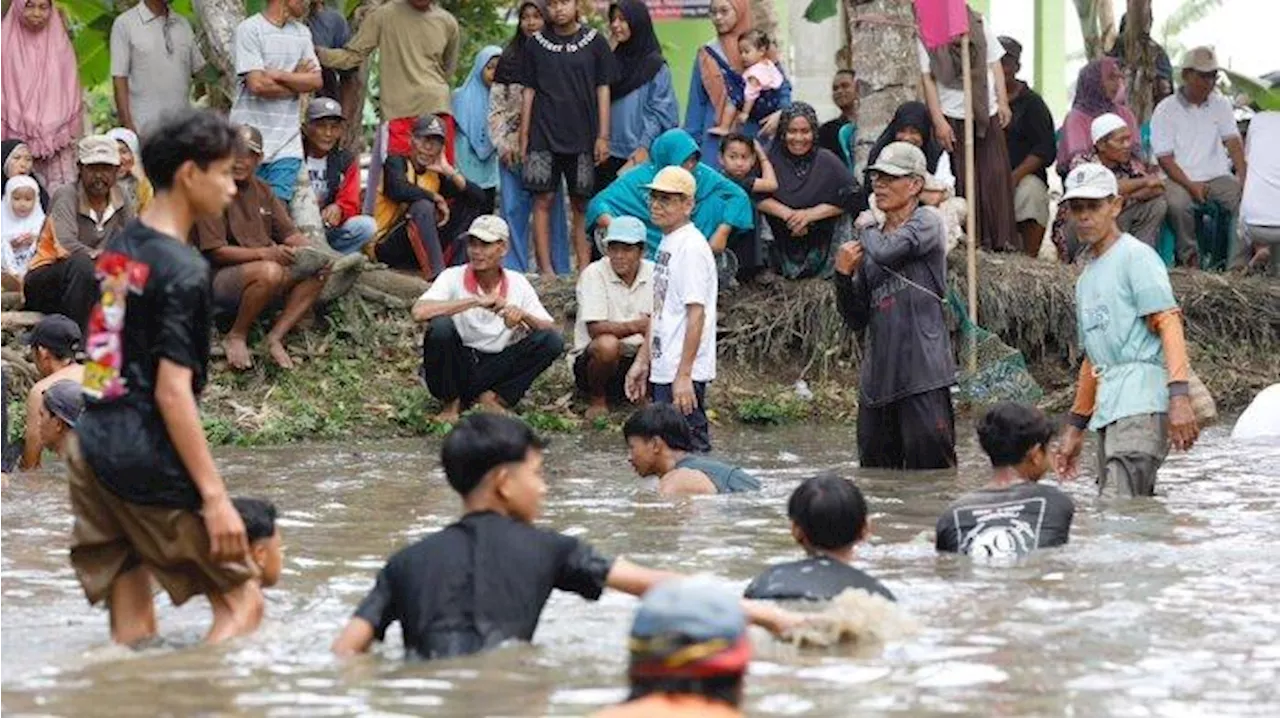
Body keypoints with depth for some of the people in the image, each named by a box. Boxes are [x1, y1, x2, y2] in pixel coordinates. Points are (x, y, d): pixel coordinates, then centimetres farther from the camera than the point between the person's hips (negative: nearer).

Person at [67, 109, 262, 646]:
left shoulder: (119, 249, 12)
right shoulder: (182, 271, -13)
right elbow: (173, 392, -18)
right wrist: (214, 496, -17)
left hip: (93, 449, 8)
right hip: (151, 462, -8)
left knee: (132, 632, 10)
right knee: (242, 604, 0)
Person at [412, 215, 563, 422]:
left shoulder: (517, 283, 3)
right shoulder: (453, 278, -7)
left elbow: (550, 329, -1)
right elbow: (419, 312, -26)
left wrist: (523, 315, -23)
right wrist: (475, 301, -27)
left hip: (496, 370, 2)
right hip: (457, 364, -2)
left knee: (552, 341, -16)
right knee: (441, 326, -32)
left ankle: (490, 398, -14)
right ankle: (451, 403, -10)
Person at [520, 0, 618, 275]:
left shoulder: (594, 42, 3)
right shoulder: (536, 44, 7)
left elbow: (603, 90, 4)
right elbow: (529, 92, 10)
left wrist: (603, 136, -2)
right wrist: (523, 136, 5)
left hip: (582, 136, -1)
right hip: (544, 136, 1)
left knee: (581, 204, 1)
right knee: (543, 200, -4)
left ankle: (584, 268, 3)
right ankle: (545, 268, -4)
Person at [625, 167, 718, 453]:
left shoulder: (691, 247, -15)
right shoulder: (667, 243, 14)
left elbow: (696, 314, -19)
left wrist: (683, 374, -22)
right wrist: (642, 361, 20)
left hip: (684, 373, -10)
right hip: (662, 369, 10)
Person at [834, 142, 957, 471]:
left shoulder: (926, 224, 1)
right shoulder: (872, 242, 19)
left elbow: (886, 252, -20)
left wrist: (867, 227, 2)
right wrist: (844, 275, 1)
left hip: (923, 378, -7)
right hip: (877, 381, 7)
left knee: (931, 469, -9)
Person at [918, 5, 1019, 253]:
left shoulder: (980, 25, 10)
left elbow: (995, 65, 13)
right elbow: (928, 80, -2)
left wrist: (1003, 102, 4)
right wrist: (938, 121, -8)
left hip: (987, 113, 2)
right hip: (952, 116, -2)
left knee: (996, 176, -1)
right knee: (962, 181, -2)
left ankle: (1003, 239, 3)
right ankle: (970, 240, 2)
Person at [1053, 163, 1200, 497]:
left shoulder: (1136, 257, 0)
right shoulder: (1087, 278, 26)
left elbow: (1169, 323, -11)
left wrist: (1179, 397, -23)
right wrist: (1075, 427, 28)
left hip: (1143, 404, -8)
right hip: (1107, 413, 8)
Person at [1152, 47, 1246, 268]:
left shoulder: (1221, 104, 11)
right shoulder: (1165, 110, -2)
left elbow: (1233, 141, 2)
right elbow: (1164, 158, -7)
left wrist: (1242, 174, -17)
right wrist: (1190, 186, -20)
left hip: (1218, 177, 3)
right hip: (1181, 178, -3)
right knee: (1177, 204, -36)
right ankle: (1189, 256, -16)